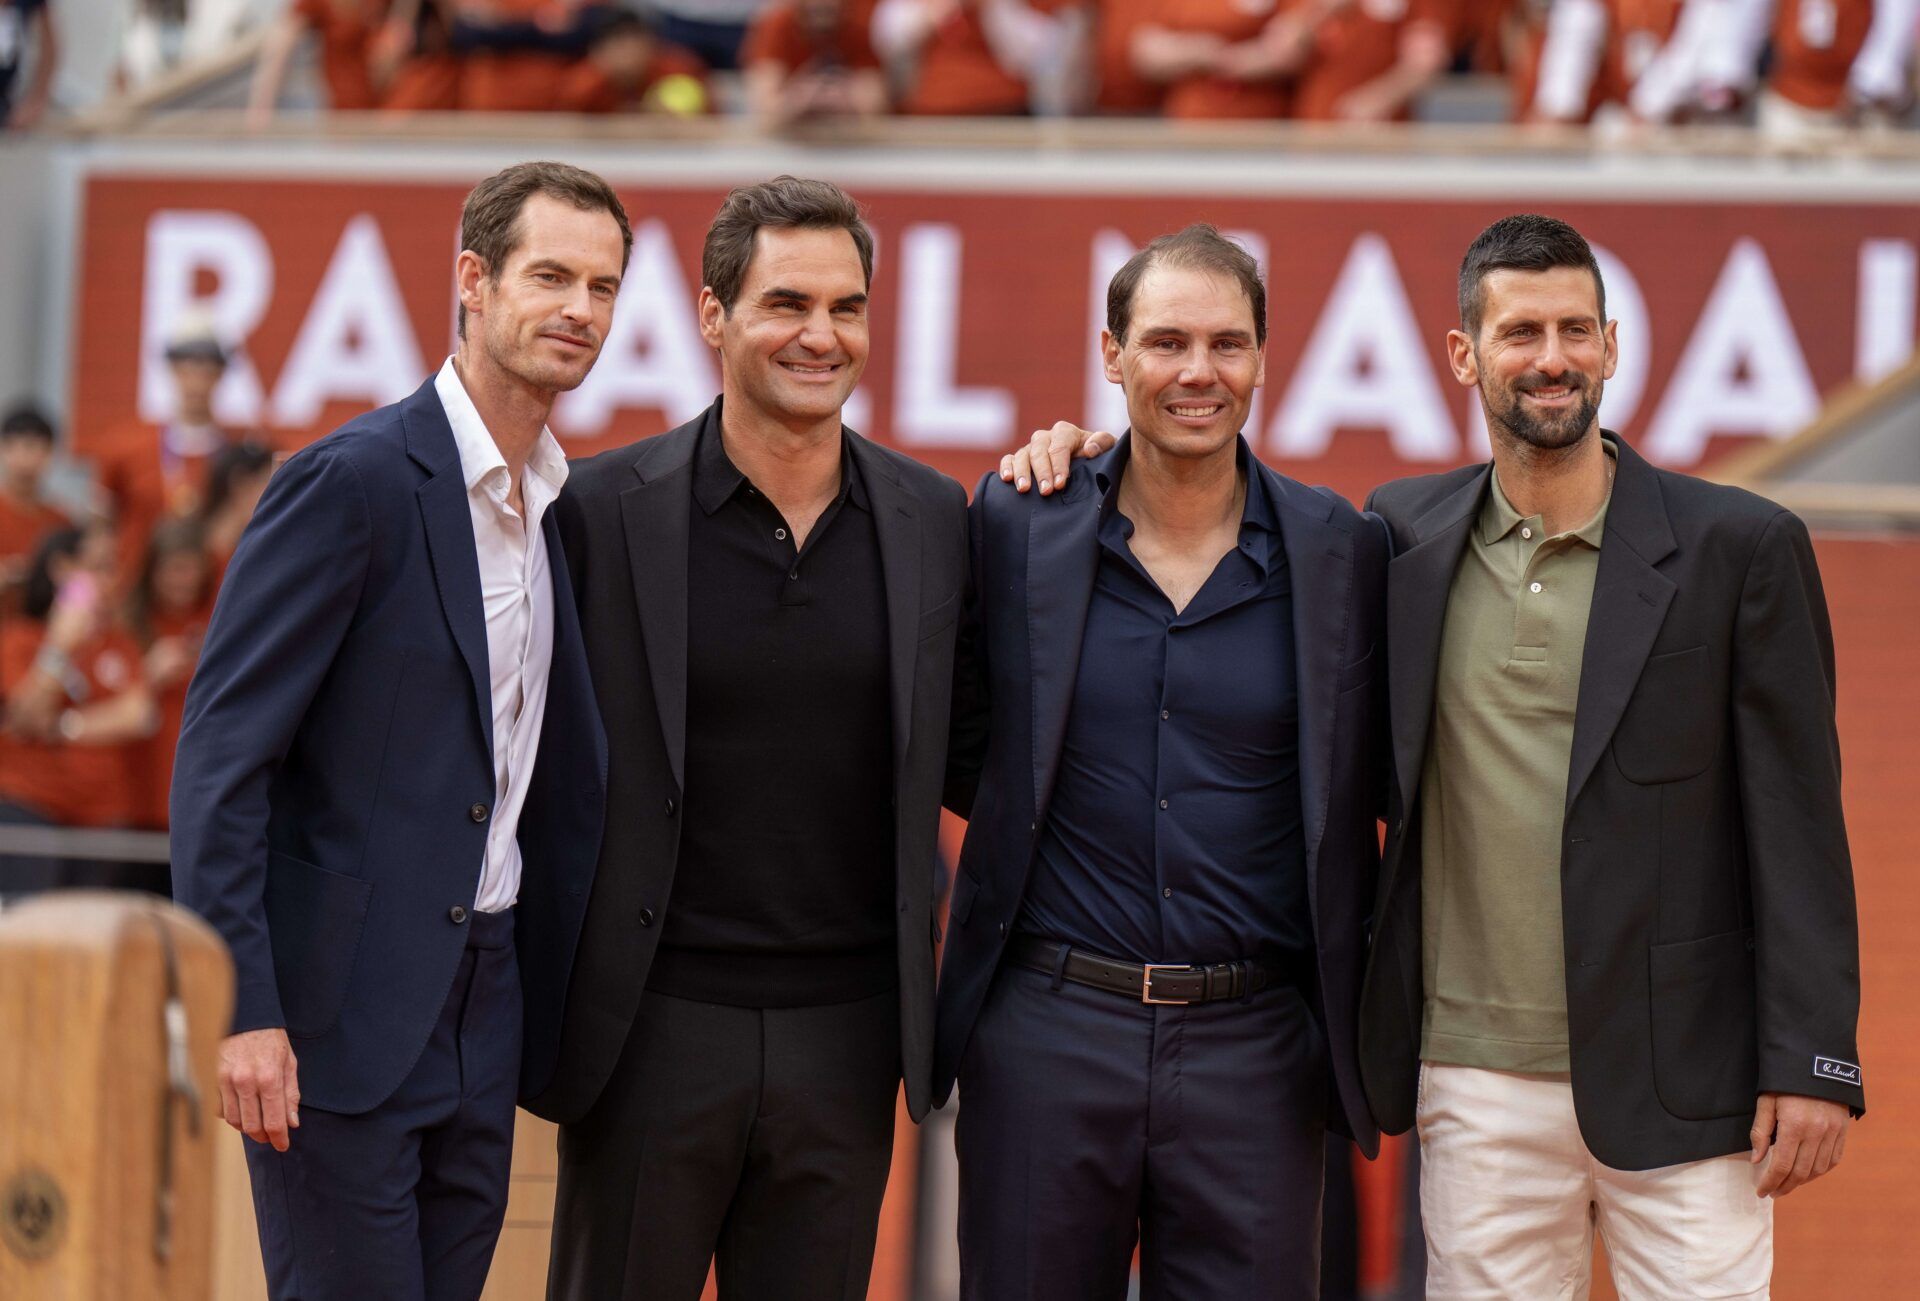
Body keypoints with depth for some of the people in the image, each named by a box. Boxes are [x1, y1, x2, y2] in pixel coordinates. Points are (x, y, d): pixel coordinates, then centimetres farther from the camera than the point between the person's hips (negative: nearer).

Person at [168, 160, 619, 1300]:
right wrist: (237, 1007, -20)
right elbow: (222, 750, -14)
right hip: (339, 1019, -7)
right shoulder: (352, 480, -11)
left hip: (482, 1018, 7)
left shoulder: (564, 508, 13)